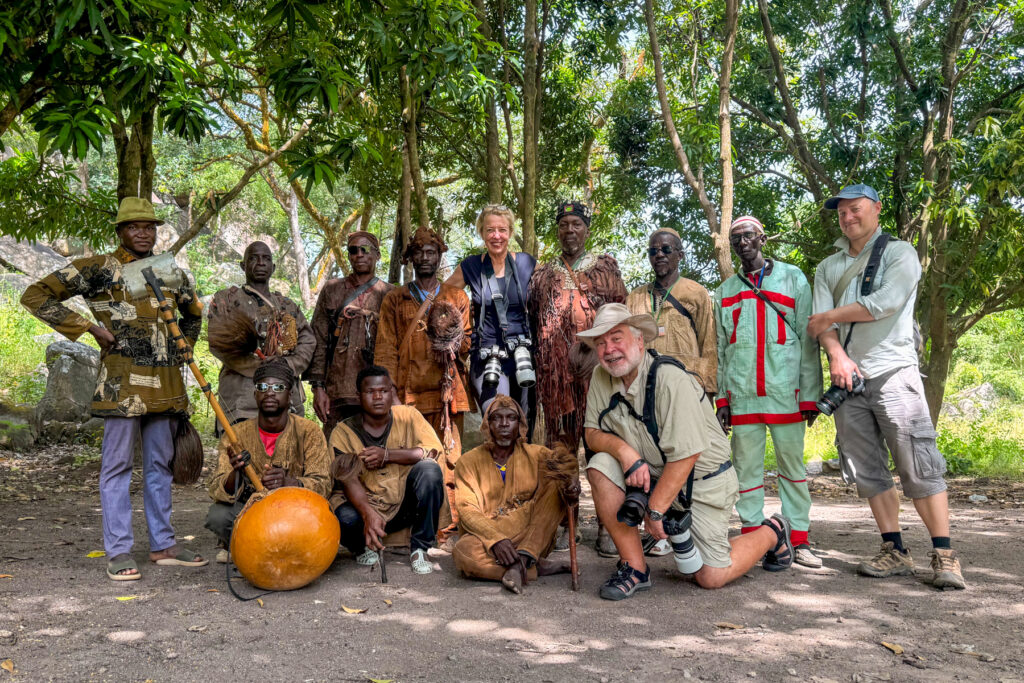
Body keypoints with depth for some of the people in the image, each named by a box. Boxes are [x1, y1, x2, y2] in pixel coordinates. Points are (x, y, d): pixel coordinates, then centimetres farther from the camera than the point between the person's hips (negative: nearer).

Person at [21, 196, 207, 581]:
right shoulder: (98, 268, 1)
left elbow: (194, 315, 32)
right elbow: (36, 296, -2)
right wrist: (91, 328, -7)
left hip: (166, 383, 5)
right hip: (123, 380, -5)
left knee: (160, 464, 11)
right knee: (118, 465, 0)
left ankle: (162, 545, 20)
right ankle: (119, 553, 8)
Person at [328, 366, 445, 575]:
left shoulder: (407, 415, -1)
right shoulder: (343, 432, -5)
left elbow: (433, 449, -15)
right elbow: (348, 481, -18)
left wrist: (387, 454, -23)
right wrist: (369, 515, -37)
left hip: (406, 505, 1)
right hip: (364, 506, -1)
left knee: (429, 469, -26)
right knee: (344, 517, -34)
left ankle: (419, 548, -11)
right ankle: (364, 547, 6)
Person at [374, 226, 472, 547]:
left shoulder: (457, 298, 17)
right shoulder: (394, 300, 16)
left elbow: (468, 341, 15)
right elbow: (385, 350, 9)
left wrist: (452, 341, -8)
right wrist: (389, 392, -2)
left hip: (446, 391, 0)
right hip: (408, 394, 0)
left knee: (447, 460, -5)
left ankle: (447, 531, 1)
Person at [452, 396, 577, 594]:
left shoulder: (535, 455, 9)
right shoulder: (469, 462, 3)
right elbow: (468, 511, -7)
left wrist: (572, 482, -36)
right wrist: (495, 539, -26)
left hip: (532, 539, 2)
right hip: (487, 537, -2)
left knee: (556, 484, -17)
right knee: (463, 552, -35)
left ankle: (523, 558, -28)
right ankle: (537, 566, -20)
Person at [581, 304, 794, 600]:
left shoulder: (670, 379, -25)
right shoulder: (601, 377, -5)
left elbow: (686, 454, -26)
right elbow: (592, 434, -3)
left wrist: (655, 509, -21)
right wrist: (623, 448, -25)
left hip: (702, 477, -5)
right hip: (651, 472, 5)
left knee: (711, 577, -5)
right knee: (601, 466, -22)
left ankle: (773, 532, 25)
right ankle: (635, 568, -10)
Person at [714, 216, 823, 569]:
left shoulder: (792, 278, 7)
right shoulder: (725, 291, 15)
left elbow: (807, 339, 3)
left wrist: (810, 395, -4)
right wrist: (722, 399, 6)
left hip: (785, 390, -2)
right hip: (742, 393, 2)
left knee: (792, 464, 3)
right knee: (747, 468, 4)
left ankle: (798, 541, 10)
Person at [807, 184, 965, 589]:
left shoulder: (899, 253, 5)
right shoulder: (828, 268, 18)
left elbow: (885, 303, -12)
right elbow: (821, 322, 5)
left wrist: (830, 316, -3)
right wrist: (836, 354, -14)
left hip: (893, 372, -4)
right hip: (847, 379, 5)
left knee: (918, 465, -7)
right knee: (868, 471, 4)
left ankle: (944, 556, 0)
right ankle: (895, 552, 12)